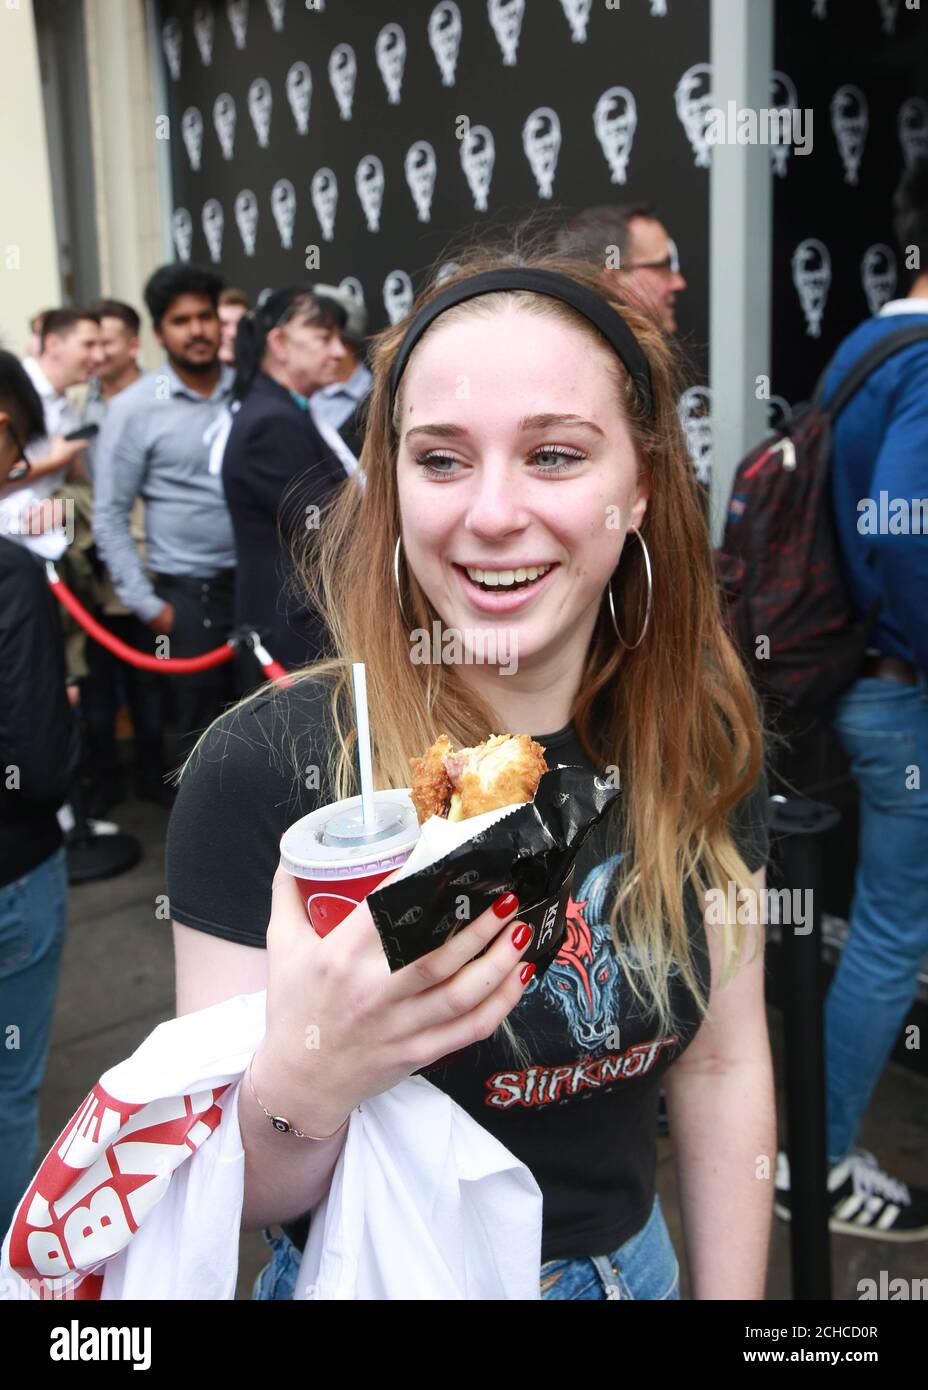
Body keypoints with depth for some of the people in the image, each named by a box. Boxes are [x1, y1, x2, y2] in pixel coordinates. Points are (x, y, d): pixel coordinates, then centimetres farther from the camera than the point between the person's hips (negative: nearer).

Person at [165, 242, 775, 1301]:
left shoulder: (702, 741, -13)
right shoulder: (261, 769, -26)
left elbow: (722, 1065, -2)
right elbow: (227, 1204, -20)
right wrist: (301, 1086, -39)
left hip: (632, 1262, 4)